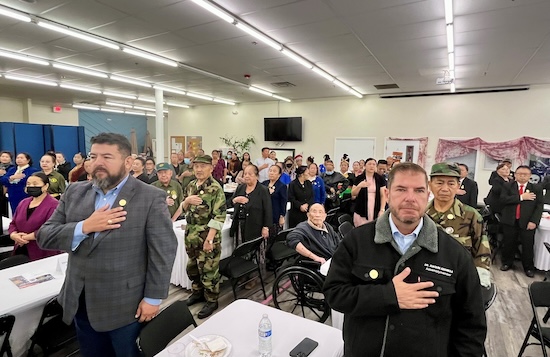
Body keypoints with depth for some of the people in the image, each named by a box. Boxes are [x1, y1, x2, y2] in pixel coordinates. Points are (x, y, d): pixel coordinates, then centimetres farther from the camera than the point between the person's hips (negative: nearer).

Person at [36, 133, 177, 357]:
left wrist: (153, 298, -13)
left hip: (126, 306, -4)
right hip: (81, 303, 5)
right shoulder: (74, 193, 2)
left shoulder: (151, 198, -15)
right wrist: (84, 227, -19)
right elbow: (44, 236, -1)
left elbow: (164, 251, -14)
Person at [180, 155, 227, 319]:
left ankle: (211, 300, 21)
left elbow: (219, 216, -19)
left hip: (207, 235, -7)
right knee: (192, 266, 20)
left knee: (208, 268, 4)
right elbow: (184, 209, 15)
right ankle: (197, 292, 41)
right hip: (191, 234, 7)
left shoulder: (216, 188, -15)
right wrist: (187, 201, -8)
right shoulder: (191, 185, 8)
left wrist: (209, 239, -23)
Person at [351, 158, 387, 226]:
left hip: (376, 212, 1)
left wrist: (382, 210, -6)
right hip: (361, 211, 0)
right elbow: (353, 194, 2)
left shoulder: (380, 179, 4)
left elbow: (383, 195, 4)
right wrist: (359, 186, -16)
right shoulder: (359, 178, 2)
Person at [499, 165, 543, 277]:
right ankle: (507, 263, 28)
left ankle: (529, 267, 24)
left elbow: (539, 206, -1)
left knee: (528, 246, 5)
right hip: (510, 221, 0)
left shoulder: (536, 188, 5)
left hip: (527, 223, 0)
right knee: (509, 244, 10)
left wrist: (534, 221, -11)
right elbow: (503, 199, -11)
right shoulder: (507, 186, 4)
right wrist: (521, 197, -16)